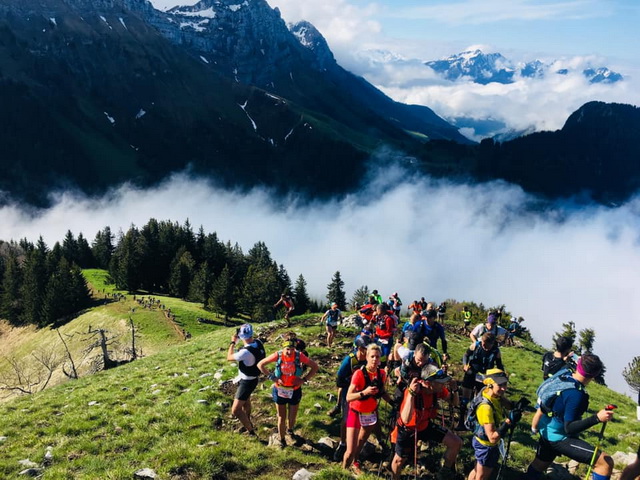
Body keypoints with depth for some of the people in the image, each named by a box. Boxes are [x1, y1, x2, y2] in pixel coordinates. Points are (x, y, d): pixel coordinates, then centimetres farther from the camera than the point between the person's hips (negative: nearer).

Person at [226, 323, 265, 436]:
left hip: (247, 382, -9)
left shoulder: (246, 352, -37)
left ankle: (251, 431, 8)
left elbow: (229, 357, -17)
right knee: (246, 401, 33)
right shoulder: (258, 342, -14)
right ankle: (248, 422, 55)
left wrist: (233, 342, -8)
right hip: (253, 378, 9)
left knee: (235, 410, -4)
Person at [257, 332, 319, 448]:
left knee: (292, 417, 18)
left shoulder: (299, 356, -18)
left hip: (295, 391, 1)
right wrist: (272, 377, -14)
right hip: (280, 391, -1)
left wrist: (304, 379, -15)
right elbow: (260, 365, -9)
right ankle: (282, 440, 32)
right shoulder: (278, 355, -19)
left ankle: (290, 429, 51)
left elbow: (315, 367, -8)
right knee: (282, 418, 10)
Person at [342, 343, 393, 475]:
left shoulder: (382, 373, -10)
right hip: (356, 413, -5)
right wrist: (364, 392, -45)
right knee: (350, 451, -7)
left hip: (372, 413, 5)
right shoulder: (359, 374, -27)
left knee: (361, 442, 25)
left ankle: (356, 463, 52)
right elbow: (348, 397, -31)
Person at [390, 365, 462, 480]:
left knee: (456, 443, -3)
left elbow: (455, 402, -4)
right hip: (408, 430, -5)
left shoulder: (438, 389, -21)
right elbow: (406, 420, -50)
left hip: (426, 425, 5)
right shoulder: (412, 391, -38)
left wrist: (454, 389, -25)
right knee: (400, 459, 12)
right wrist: (411, 393, -57)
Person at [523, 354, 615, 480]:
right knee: (606, 462, -9)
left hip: (547, 431, 9)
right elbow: (569, 428, -28)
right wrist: (597, 418, -38)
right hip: (560, 438, -9)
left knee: (540, 464, 28)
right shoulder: (576, 394, -29)